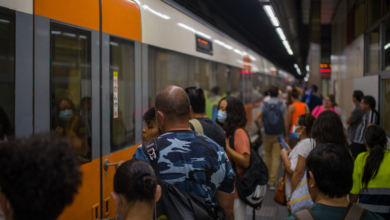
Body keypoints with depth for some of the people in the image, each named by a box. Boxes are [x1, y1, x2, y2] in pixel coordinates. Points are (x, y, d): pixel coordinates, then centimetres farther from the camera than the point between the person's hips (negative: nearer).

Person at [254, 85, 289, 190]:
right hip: (279, 135, -1)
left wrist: (260, 128, 7)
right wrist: (287, 135, 4)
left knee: (267, 156, 17)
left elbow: (256, 119, -11)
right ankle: (272, 182, -3)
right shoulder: (282, 105, -3)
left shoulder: (264, 104, -1)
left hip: (267, 135, 1)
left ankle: (267, 177, 28)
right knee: (276, 158, 0)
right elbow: (286, 122, -5)